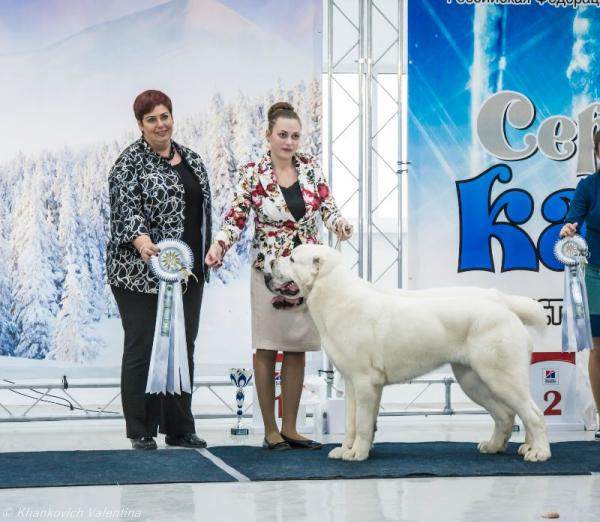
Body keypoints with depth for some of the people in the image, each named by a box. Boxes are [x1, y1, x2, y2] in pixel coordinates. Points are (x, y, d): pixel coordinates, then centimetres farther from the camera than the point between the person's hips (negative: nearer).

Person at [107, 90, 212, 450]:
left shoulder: (192, 159, 14)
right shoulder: (130, 162, -6)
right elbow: (127, 208, -19)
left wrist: (208, 252, 11)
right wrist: (141, 241, -36)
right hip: (142, 272, -6)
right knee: (143, 349, -1)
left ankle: (179, 428, 15)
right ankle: (141, 431, 5)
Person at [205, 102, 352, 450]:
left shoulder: (310, 167, 3)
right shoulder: (253, 174, -7)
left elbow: (327, 207, 0)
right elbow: (236, 219, -7)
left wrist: (339, 222, -22)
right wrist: (218, 245, -25)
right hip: (270, 272, -4)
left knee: (297, 350, 7)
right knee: (267, 349, 1)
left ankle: (290, 428, 15)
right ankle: (270, 430, 9)